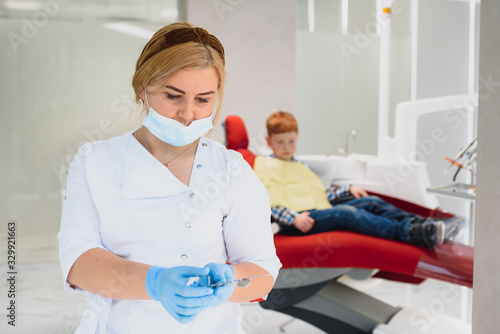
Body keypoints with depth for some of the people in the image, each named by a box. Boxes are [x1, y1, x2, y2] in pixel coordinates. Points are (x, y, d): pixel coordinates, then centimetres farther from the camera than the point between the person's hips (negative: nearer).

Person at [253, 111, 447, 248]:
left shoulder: (300, 167, 32)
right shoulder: (266, 166, 7)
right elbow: (270, 205, -5)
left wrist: (348, 189, 16)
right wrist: (294, 217, -20)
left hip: (321, 212, 8)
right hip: (297, 222, -8)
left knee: (371, 202, -7)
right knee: (346, 212, -31)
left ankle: (418, 223, -22)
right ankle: (409, 233, -44)